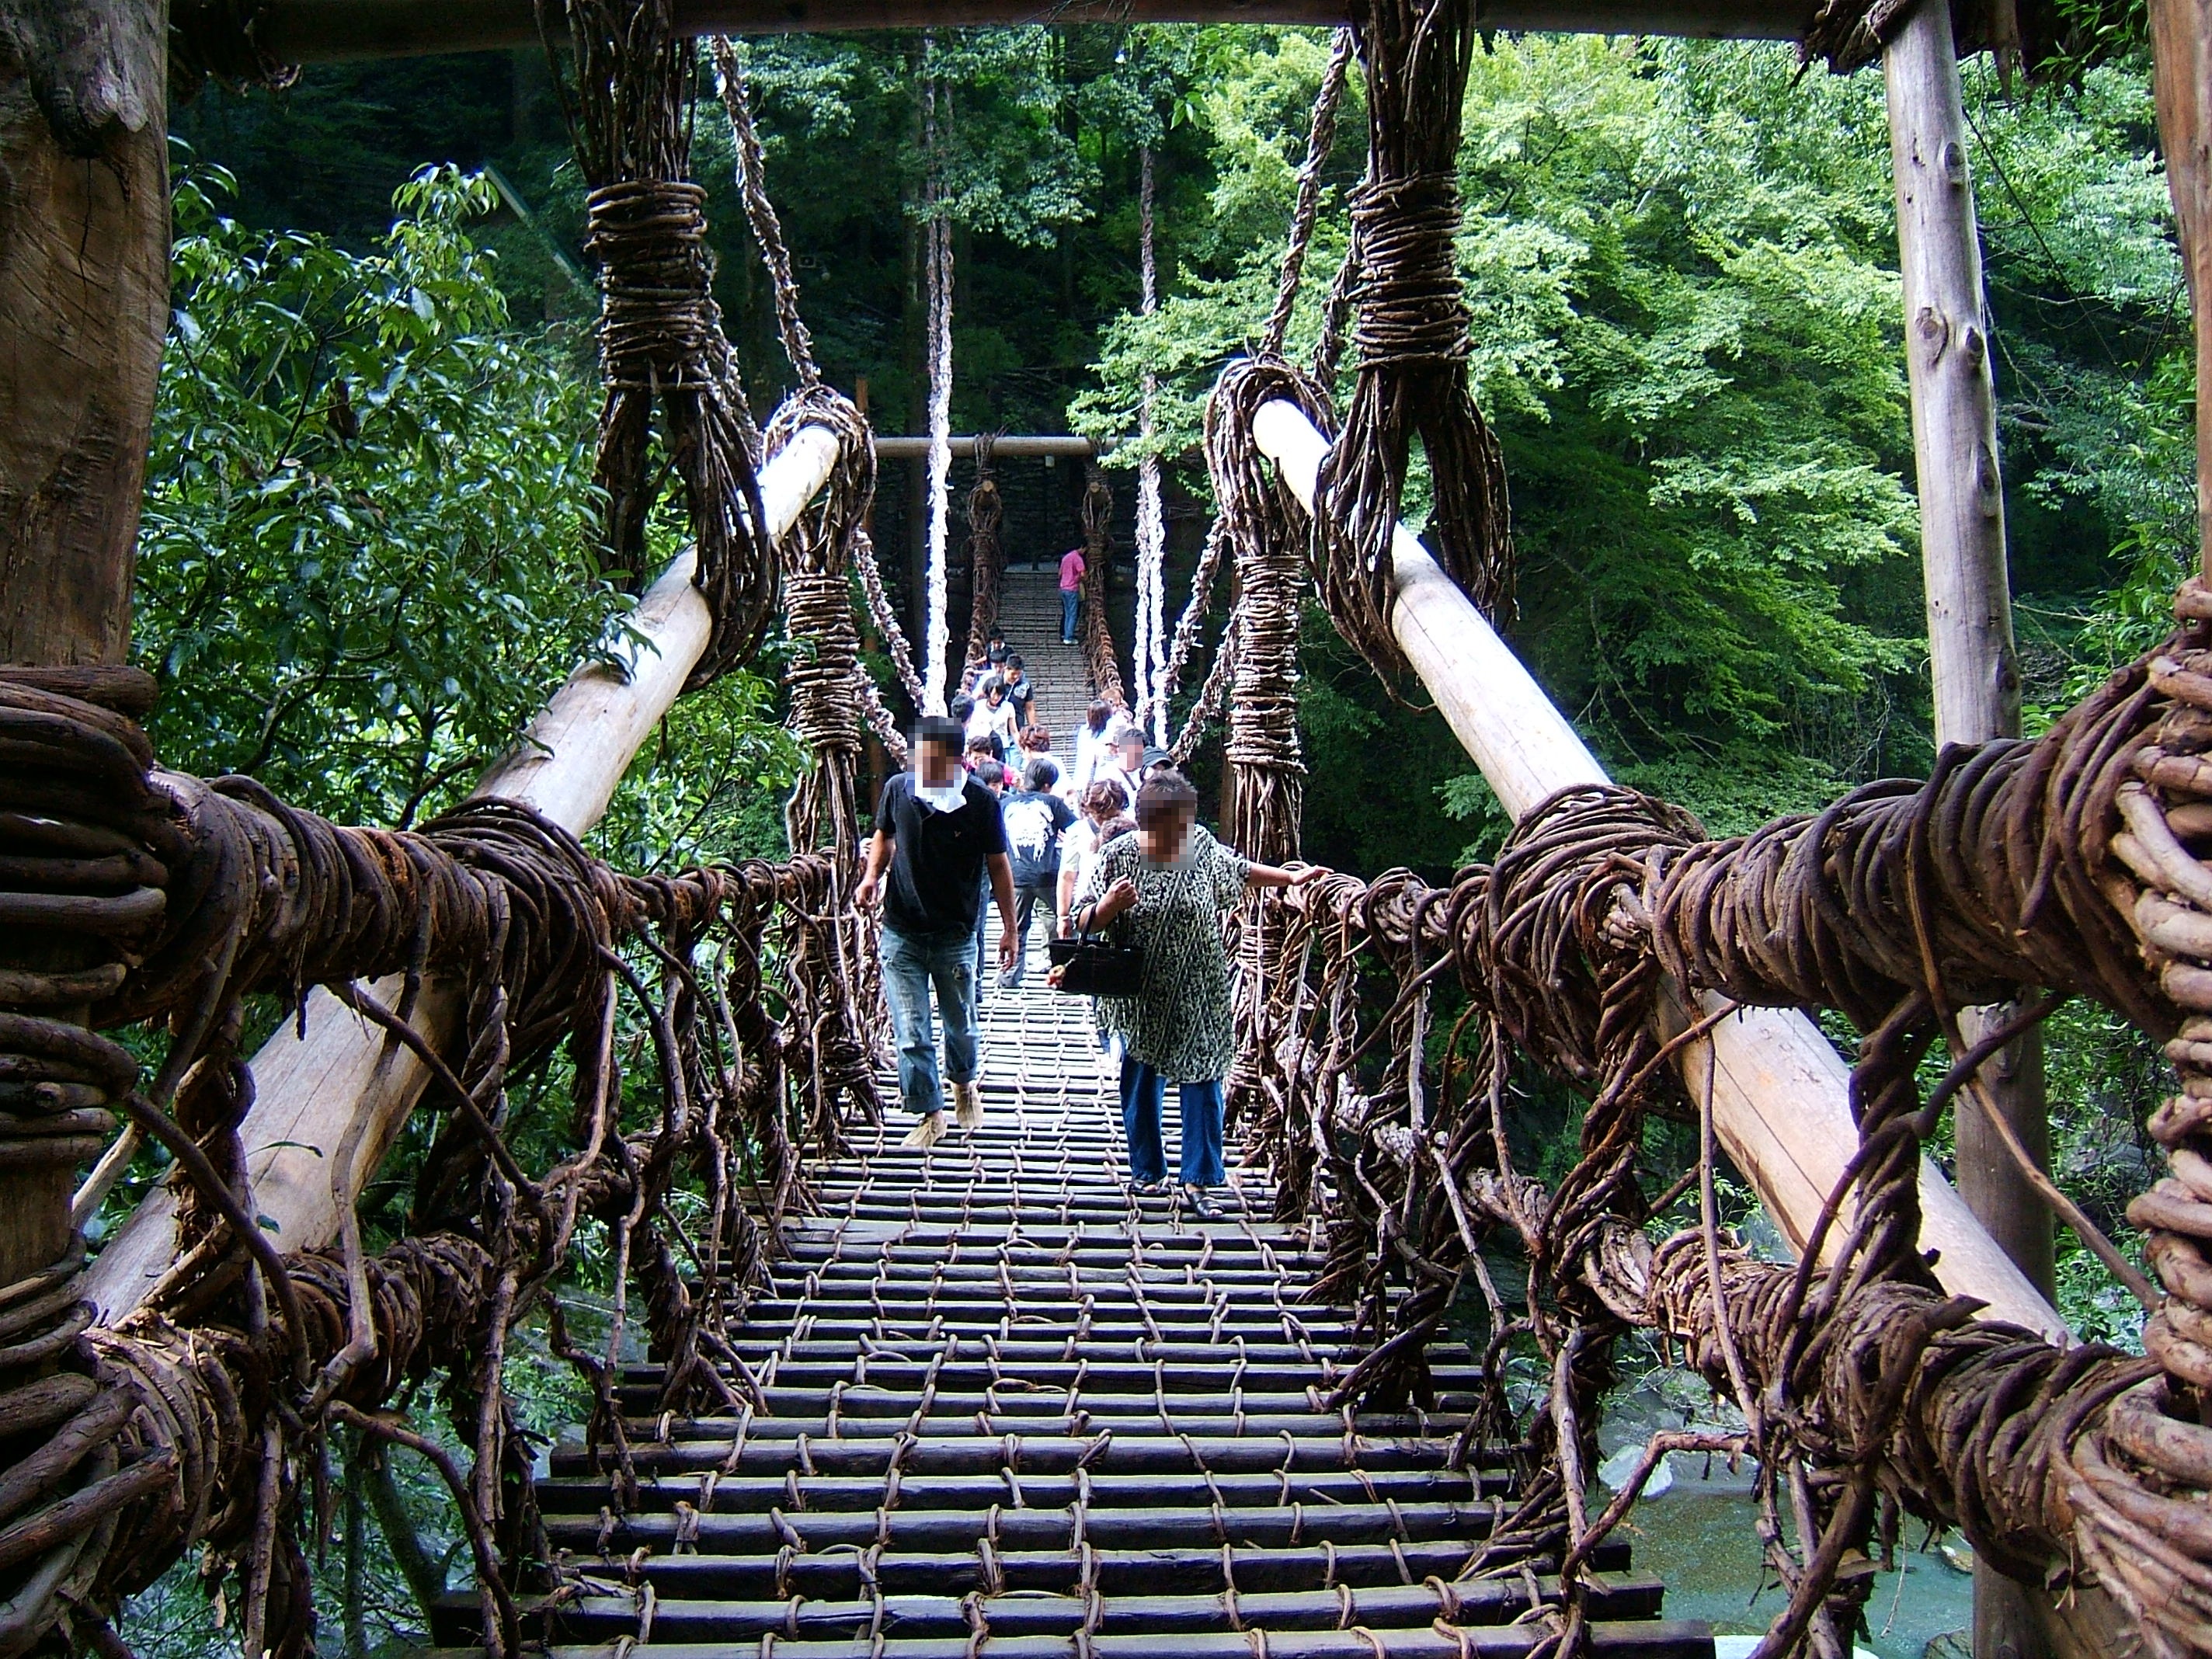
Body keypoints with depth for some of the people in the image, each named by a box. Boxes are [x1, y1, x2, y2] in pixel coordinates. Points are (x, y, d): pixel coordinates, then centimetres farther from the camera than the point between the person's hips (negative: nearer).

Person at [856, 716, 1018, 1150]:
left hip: (956, 936, -1)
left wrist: (1009, 927, -1)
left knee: (961, 1025, 15)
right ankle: (929, 1114, 17)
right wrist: (872, 876, -3)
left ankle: (964, 1083, 46)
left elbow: (998, 865, -1)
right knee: (911, 1033, 0)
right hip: (901, 934, 1)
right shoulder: (898, 789, -5)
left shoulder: (980, 801, -11)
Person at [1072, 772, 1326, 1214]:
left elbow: (1238, 869, 18)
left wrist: (1291, 877, 21)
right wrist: (1108, 906, -27)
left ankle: (1197, 1180, 9)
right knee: (1141, 1083, 11)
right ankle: (1147, 1170, 29)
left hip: (1199, 994, 1)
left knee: (1203, 1080, 0)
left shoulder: (1202, 846, -5)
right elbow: (1085, 922, -7)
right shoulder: (1119, 855, -12)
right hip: (1141, 998, -1)